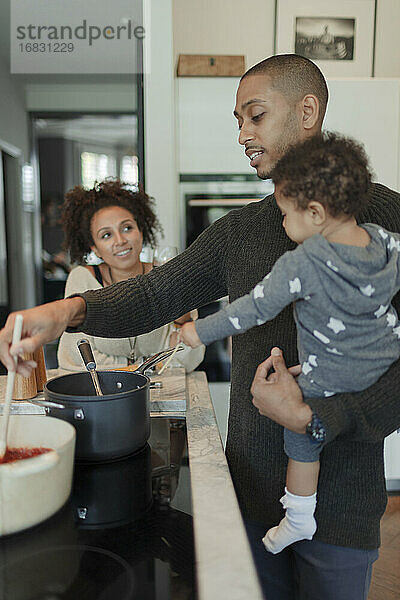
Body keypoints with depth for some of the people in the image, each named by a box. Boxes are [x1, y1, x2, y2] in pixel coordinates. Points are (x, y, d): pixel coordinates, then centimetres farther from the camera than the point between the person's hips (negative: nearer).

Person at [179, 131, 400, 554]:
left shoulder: (300, 265, -26)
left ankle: (299, 518, 33)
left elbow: (254, 309, -21)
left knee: (302, 440, 15)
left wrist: (201, 332, -9)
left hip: (330, 381, -6)